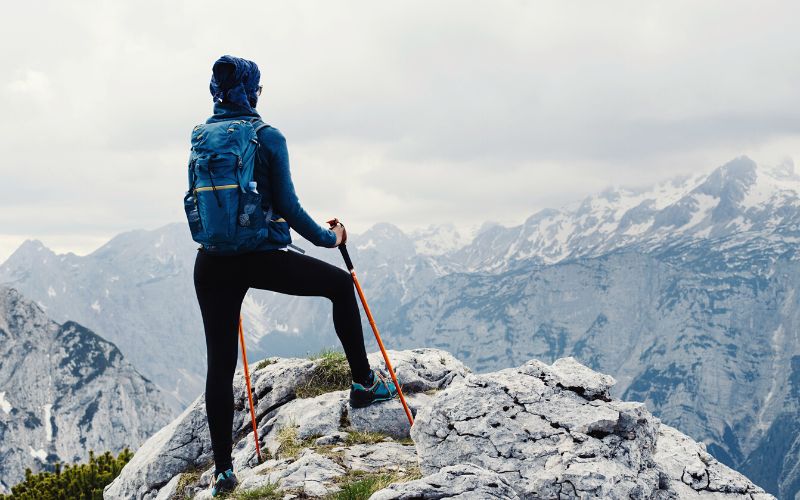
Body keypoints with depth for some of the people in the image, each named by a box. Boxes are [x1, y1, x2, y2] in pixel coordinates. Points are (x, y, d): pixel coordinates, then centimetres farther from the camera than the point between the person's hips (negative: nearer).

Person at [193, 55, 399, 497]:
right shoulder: (268, 138, -6)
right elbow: (287, 207, -8)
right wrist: (327, 238, 7)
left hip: (211, 264, 4)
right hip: (262, 258, -4)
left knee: (220, 364, 9)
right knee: (340, 285, 20)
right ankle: (364, 382, 25)